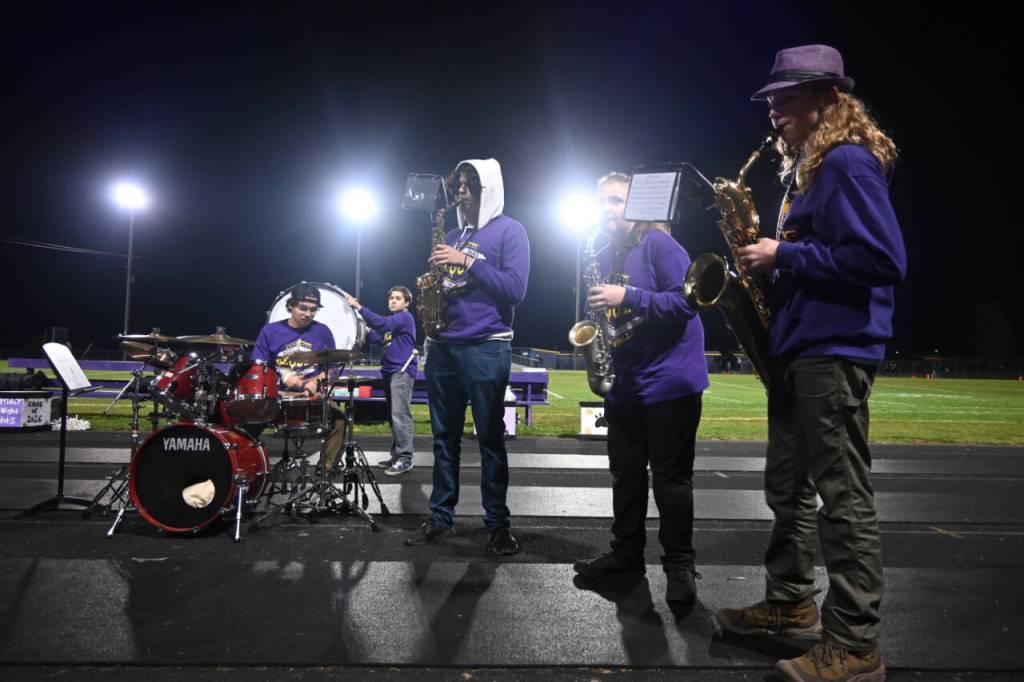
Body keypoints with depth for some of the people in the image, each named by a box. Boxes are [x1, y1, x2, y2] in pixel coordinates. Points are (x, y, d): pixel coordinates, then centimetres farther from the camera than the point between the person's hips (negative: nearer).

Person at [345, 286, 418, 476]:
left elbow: (383, 324, -22)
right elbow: (379, 338, 19)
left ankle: (405, 459, -12)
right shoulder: (393, 320, 23)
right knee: (392, 416, 10)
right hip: (390, 371, 10)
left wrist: (359, 308, -25)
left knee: (400, 415, -13)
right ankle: (396, 455, 17)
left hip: (402, 371, -10)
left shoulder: (405, 317, -7)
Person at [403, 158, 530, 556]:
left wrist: (468, 261, -15)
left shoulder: (509, 231, -1)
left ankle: (497, 523, 9)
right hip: (442, 347, 7)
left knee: (490, 437, -1)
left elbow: (515, 289, -12)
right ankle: (440, 516, 20)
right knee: (444, 435, 10)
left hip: (486, 348, -6)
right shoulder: (454, 235, 19)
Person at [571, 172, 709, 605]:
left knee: (670, 477, -1)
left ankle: (680, 565, 11)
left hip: (670, 381, -7)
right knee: (625, 474, 13)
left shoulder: (658, 244, -8)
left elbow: (686, 300, -19)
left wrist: (627, 297, -25)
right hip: (624, 385, 7)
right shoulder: (604, 258, 13)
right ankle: (626, 552, 27)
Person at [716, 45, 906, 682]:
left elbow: (883, 259, -21)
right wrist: (772, 260, 7)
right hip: (798, 348, 11)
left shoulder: (848, 162, -10)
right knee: (788, 486, 16)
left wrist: (783, 258, -16)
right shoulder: (808, 168, 19)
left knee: (843, 498, -5)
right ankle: (791, 601, 30)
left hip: (834, 350, -10)